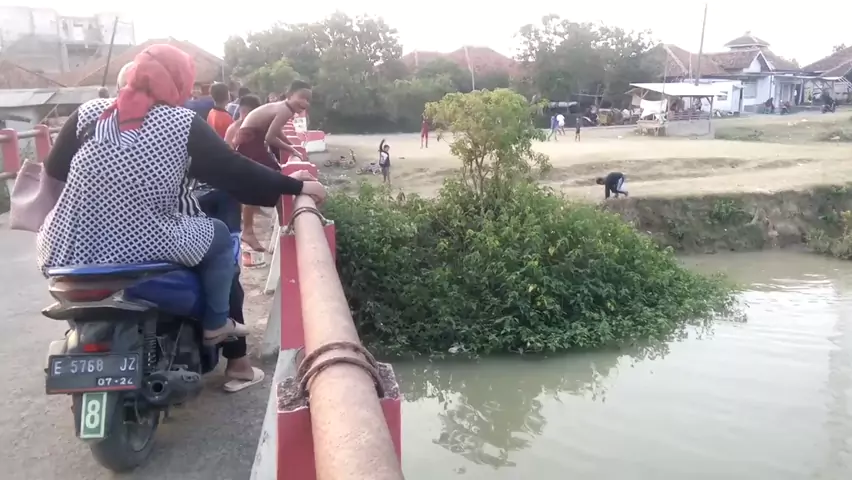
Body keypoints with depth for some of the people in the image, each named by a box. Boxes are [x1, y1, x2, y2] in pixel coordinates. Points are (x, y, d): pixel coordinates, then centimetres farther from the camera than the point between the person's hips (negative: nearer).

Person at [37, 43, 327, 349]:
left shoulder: (89, 112, 2)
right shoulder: (183, 124, -7)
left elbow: (54, 169, 10)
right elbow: (233, 170, -7)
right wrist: (294, 185, 1)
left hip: (71, 252, 4)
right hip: (147, 251, -4)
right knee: (220, 236, 20)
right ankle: (215, 325, 26)